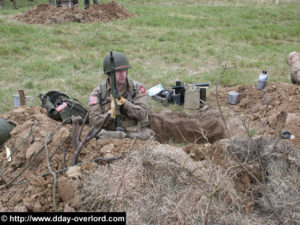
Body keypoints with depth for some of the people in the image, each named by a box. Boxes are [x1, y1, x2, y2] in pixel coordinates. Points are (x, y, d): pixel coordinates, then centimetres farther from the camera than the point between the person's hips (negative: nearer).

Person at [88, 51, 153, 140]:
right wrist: (111, 113, -23)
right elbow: (94, 121, -5)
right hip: (111, 134, 0)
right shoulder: (98, 93, 1)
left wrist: (124, 102, -21)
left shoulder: (137, 87, 2)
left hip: (137, 133, 1)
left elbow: (142, 113, -8)